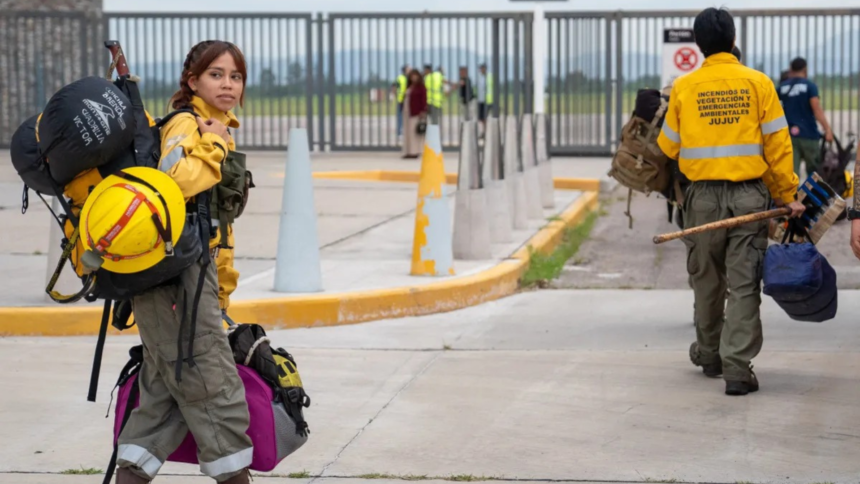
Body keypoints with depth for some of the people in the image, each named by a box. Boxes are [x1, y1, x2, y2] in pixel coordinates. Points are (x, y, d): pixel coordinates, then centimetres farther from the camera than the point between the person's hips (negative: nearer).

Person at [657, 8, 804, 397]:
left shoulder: (684, 88, -1)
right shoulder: (758, 84, -3)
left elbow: (669, 147, 6)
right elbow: (777, 145, -4)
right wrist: (788, 195, 3)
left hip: (704, 196, 1)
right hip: (749, 195, -1)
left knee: (707, 280, 16)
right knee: (743, 283, 0)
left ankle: (710, 355, 32)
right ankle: (737, 368, -8)